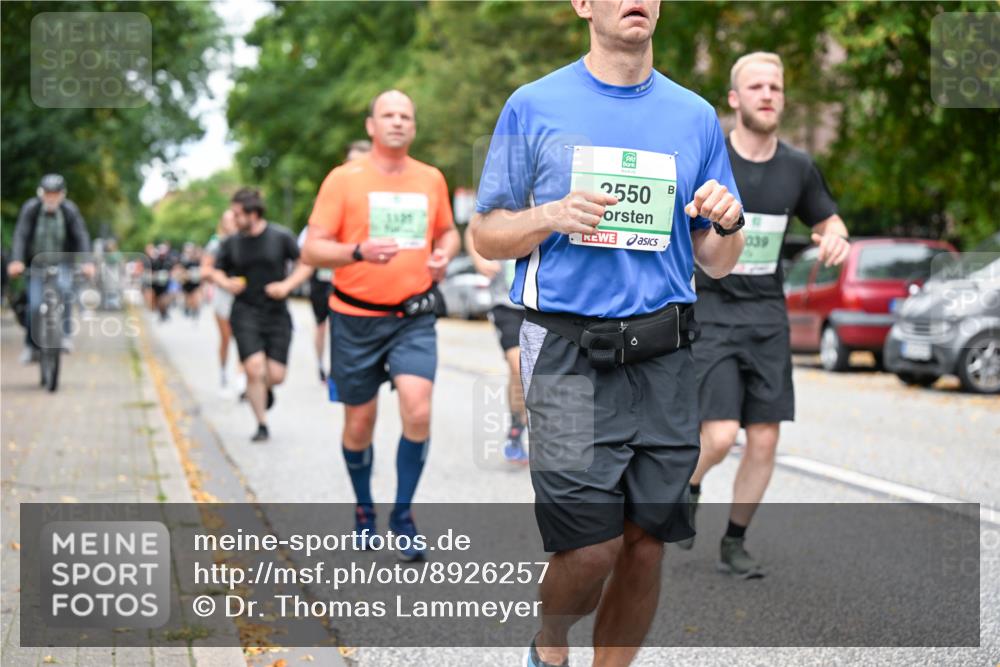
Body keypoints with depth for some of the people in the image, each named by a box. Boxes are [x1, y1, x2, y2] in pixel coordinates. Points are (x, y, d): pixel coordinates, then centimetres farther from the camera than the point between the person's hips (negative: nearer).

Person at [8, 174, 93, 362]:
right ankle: (32, 346, 9)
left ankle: (64, 335, -17)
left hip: (62, 262, 0)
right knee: (35, 305, -9)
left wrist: (87, 262, -37)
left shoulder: (70, 210, -15)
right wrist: (16, 260, -39)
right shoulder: (30, 208, -15)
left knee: (64, 288, -28)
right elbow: (21, 235, -23)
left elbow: (82, 236, -22)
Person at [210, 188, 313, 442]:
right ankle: (262, 425, 1)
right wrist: (227, 283, -9)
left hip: (277, 313, 0)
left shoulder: (281, 237, -4)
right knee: (254, 368, -14)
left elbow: (306, 264, 2)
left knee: (276, 375, -3)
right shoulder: (231, 243, 2)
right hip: (245, 313, 1)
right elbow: (217, 271, 13)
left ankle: (265, 389, 36)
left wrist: (287, 285, -13)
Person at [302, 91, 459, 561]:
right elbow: (311, 250, -8)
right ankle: (364, 512, 33)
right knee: (359, 424, 9)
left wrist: (445, 254, 0)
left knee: (418, 412, -16)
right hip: (356, 319, -1)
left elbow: (447, 230, 23)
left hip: (414, 317, 2)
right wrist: (359, 251, -26)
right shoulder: (343, 179, -5)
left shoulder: (431, 180, 6)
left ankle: (402, 517, 1)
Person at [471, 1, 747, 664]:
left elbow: (717, 263, 15)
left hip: (664, 355, 3)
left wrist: (727, 222, -7)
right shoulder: (534, 106, 4)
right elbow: (487, 235, 6)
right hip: (569, 353, -3)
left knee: (646, 541, 3)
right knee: (592, 547, -9)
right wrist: (552, 217, -13)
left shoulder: (697, 116, 12)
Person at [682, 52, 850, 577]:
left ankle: (734, 544, 19)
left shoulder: (797, 168, 5)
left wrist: (836, 236, -4)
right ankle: (689, 488, 20)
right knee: (720, 436, -15)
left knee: (764, 439, 2)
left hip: (767, 316, 4)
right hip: (710, 311, -4)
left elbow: (828, 220, 18)